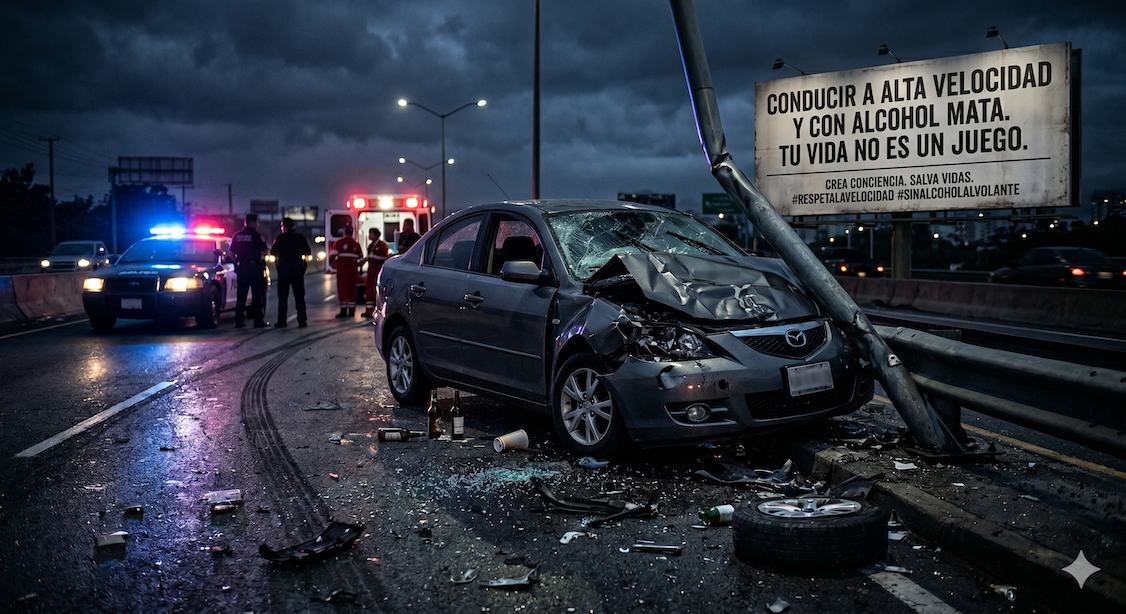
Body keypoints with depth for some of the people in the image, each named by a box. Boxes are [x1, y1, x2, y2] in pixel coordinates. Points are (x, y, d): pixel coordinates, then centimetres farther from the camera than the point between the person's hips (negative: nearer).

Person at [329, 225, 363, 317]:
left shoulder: (339, 243, -3)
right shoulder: (356, 244, 10)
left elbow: (332, 255, -9)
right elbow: (361, 258, 14)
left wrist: (332, 263, 9)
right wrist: (357, 265, 28)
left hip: (342, 269, -3)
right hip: (353, 270, 4)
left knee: (342, 290, -1)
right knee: (352, 290, 10)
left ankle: (343, 311, -5)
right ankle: (351, 311, 11)